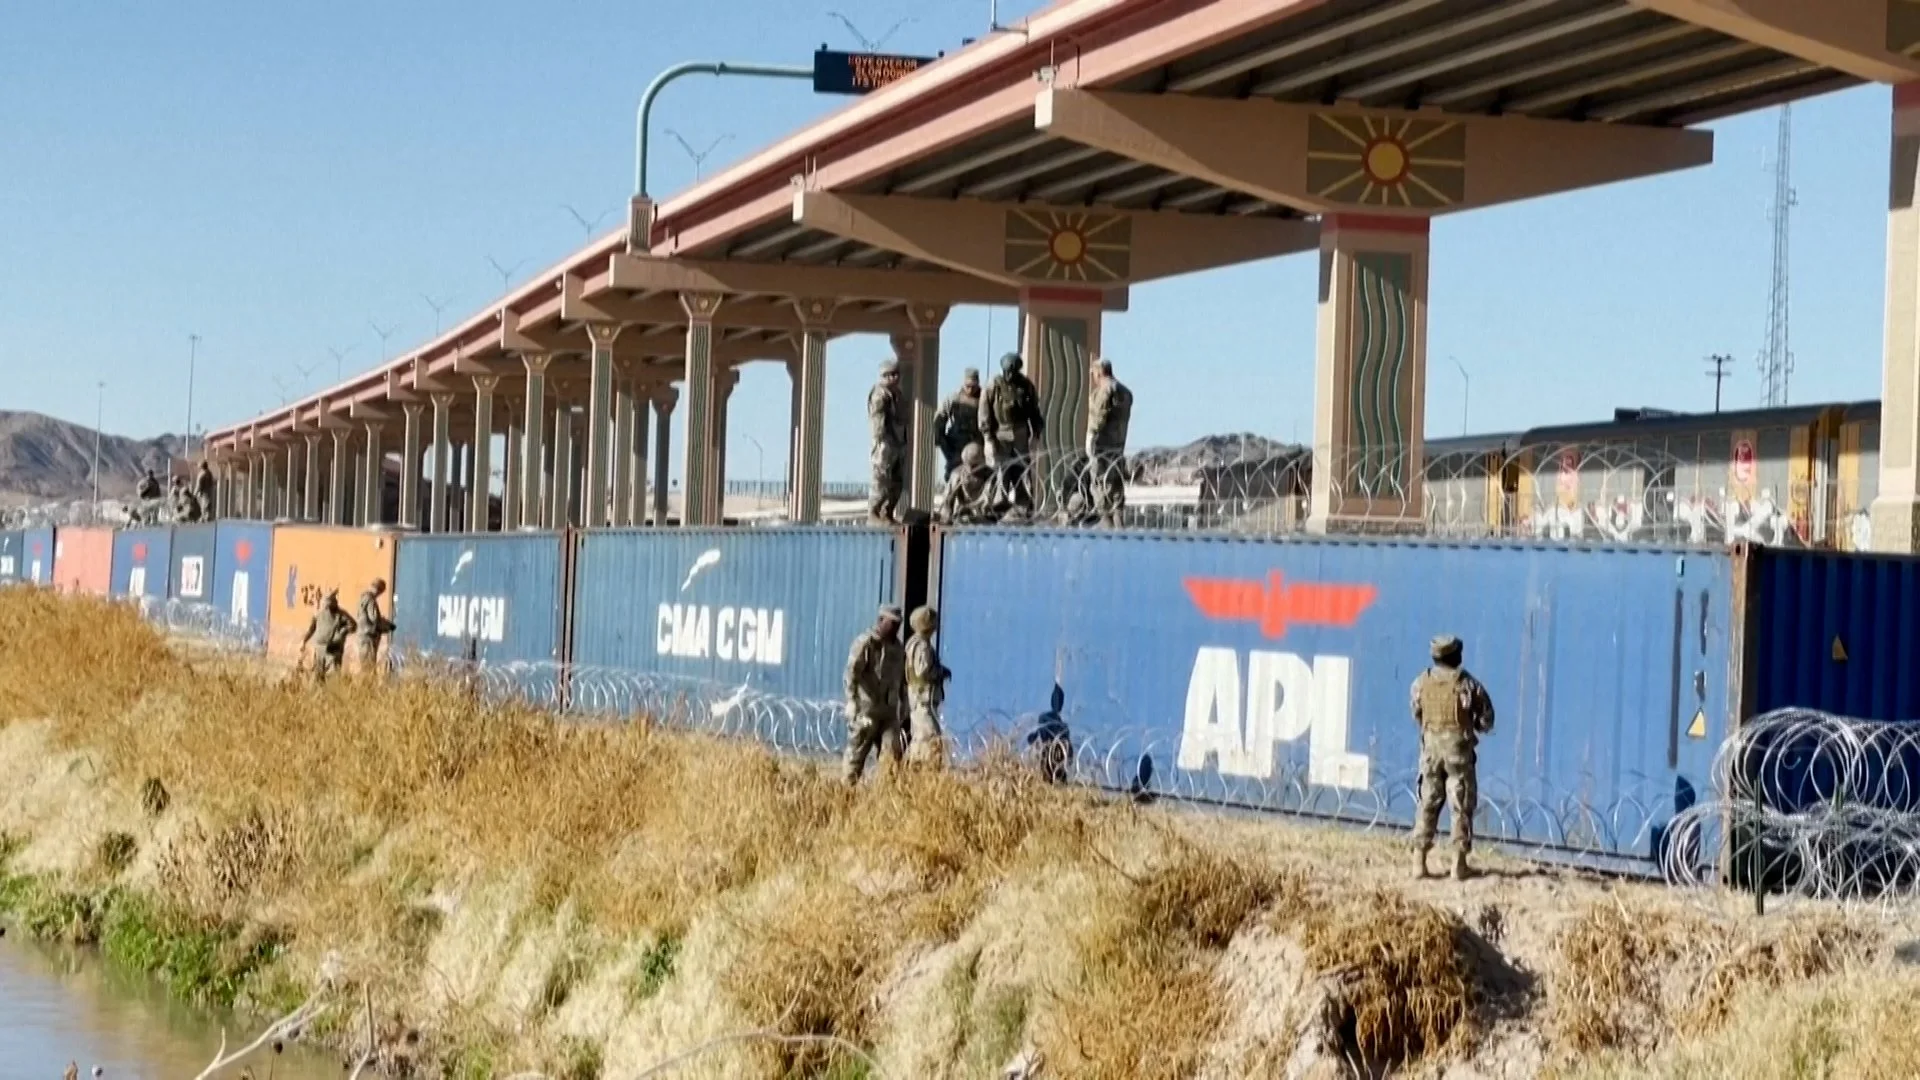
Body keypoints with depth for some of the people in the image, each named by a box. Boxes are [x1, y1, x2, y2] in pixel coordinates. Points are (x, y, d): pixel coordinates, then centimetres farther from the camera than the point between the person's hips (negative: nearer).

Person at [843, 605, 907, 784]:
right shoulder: (866, 643, -8)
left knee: (893, 754, -5)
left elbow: (902, 680, 22)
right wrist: (853, 702, -24)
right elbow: (851, 673, -15)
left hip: (889, 713, 6)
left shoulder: (897, 647, 14)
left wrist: (903, 708, 19)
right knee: (856, 755, 2)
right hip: (866, 711, -6)